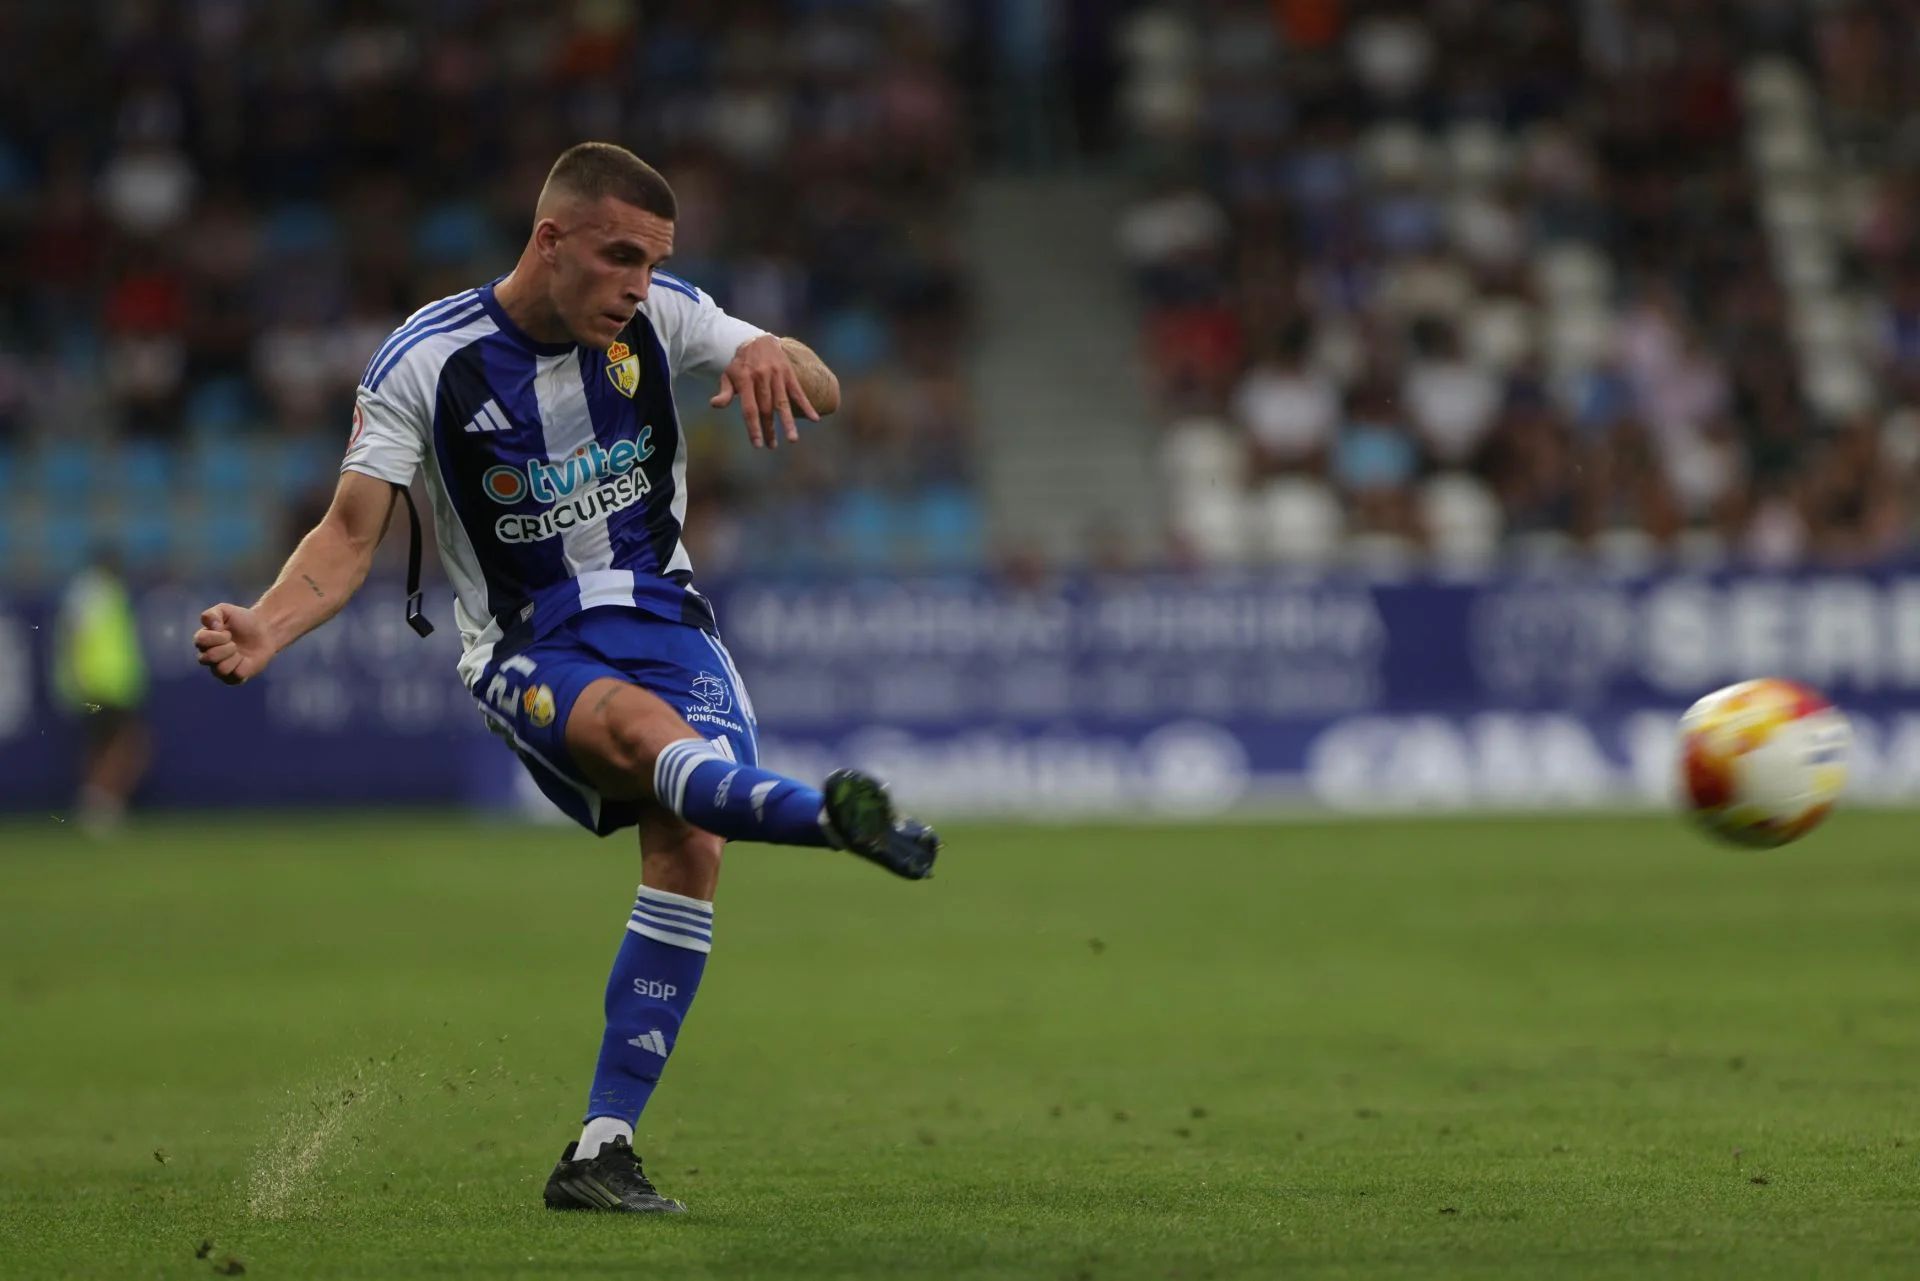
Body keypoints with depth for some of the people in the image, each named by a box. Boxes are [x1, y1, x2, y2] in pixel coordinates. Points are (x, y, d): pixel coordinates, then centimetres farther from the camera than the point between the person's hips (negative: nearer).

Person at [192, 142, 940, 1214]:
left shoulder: (661, 317, 0)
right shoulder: (425, 363, -8)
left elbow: (823, 394, 1)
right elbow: (352, 535, -7)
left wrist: (779, 364, -24)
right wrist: (262, 630, -26)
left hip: (662, 614, 3)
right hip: (531, 652, -3)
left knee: (692, 844, -21)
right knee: (642, 728, -36)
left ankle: (603, 1149, -18)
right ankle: (833, 815, -69)